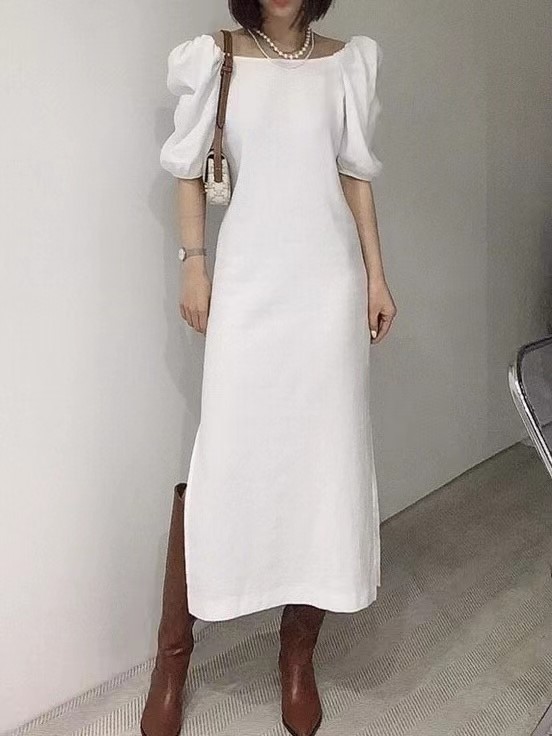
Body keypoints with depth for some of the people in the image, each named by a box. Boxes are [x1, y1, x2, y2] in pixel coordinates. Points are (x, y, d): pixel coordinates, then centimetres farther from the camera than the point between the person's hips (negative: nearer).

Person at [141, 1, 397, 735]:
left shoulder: (348, 62, 8)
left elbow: (356, 176, 10)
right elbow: (190, 170, 7)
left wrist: (376, 275, 6)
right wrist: (194, 264, -2)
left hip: (328, 280, 2)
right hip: (247, 279, -1)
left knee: (322, 455, 2)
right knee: (222, 457, -4)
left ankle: (298, 653, 19)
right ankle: (173, 650, 13)